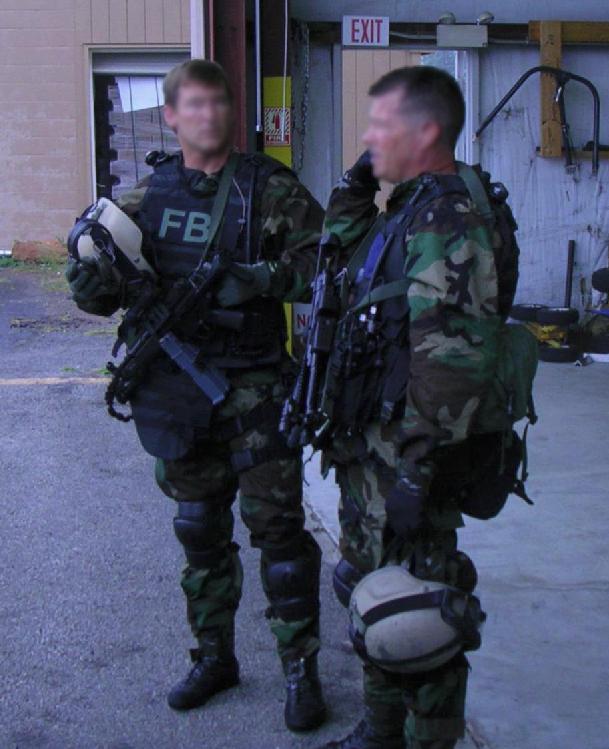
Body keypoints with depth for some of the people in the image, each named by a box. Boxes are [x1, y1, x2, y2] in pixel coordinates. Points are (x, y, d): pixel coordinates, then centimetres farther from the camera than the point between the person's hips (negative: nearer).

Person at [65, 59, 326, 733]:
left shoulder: (270, 187, -4)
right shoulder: (148, 195, 7)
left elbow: (325, 259, -7)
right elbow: (104, 292, 9)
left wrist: (262, 278, -21)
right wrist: (91, 274, -14)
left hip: (255, 386, -4)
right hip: (179, 389, 4)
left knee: (276, 526, 0)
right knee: (199, 529, 15)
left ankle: (300, 669, 15)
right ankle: (214, 657, 32)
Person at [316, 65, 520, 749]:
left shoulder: (450, 220, -20)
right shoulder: (410, 210, 11)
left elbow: (452, 365, -27)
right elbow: (341, 256, 29)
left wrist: (416, 475, -26)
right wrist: (355, 185, 15)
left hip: (405, 463, -10)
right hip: (367, 451, 10)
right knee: (372, 602, 22)